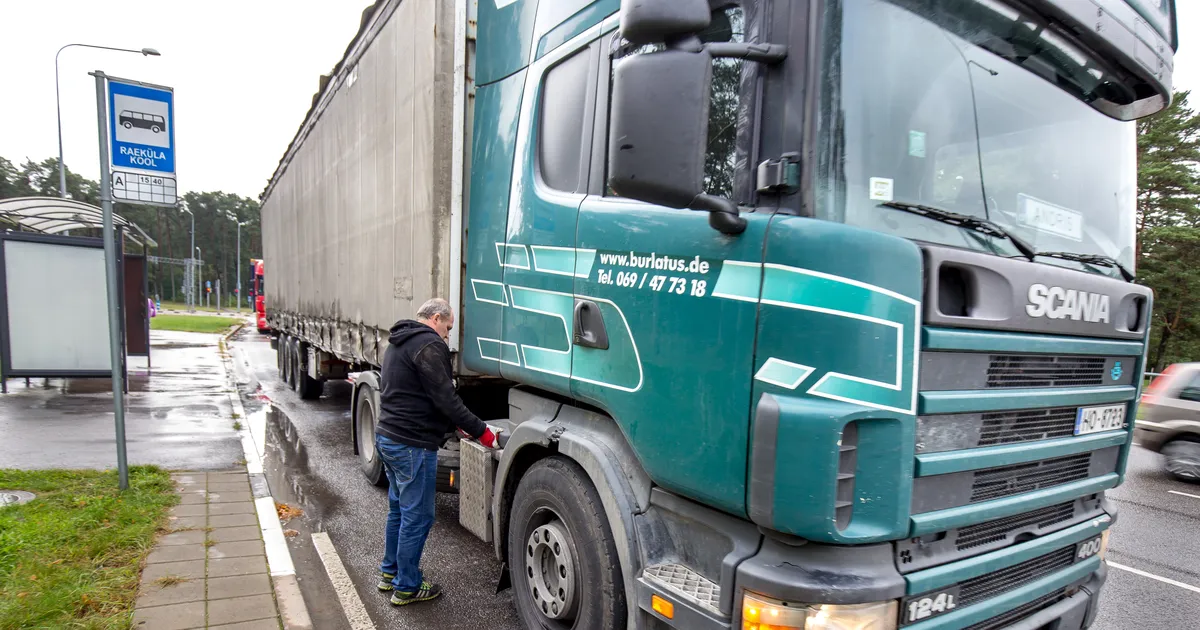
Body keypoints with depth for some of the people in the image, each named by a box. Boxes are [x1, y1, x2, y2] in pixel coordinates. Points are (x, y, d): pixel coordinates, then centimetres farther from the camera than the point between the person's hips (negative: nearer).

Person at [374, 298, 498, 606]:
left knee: (398, 509, 22)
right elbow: (445, 399, -21)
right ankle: (406, 587, 15)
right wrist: (481, 431, -13)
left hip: (387, 438, 10)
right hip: (412, 445, -10)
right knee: (417, 517, 3)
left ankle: (390, 573, 35)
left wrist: (454, 424, 15)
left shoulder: (398, 343, 16)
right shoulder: (430, 345, -16)